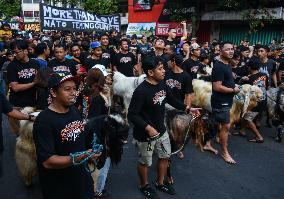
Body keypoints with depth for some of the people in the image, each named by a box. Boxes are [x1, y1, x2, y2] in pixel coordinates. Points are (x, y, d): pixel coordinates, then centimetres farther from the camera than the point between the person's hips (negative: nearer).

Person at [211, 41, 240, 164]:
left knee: (220, 124, 18)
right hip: (221, 102, -10)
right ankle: (224, 152, 11)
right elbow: (217, 87, -26)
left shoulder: (228, 65, 10)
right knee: (226, 126, -2)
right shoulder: (218, 67, -20)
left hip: (226, 100, 10)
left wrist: (234, 87, 7)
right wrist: (233, 90, -15)